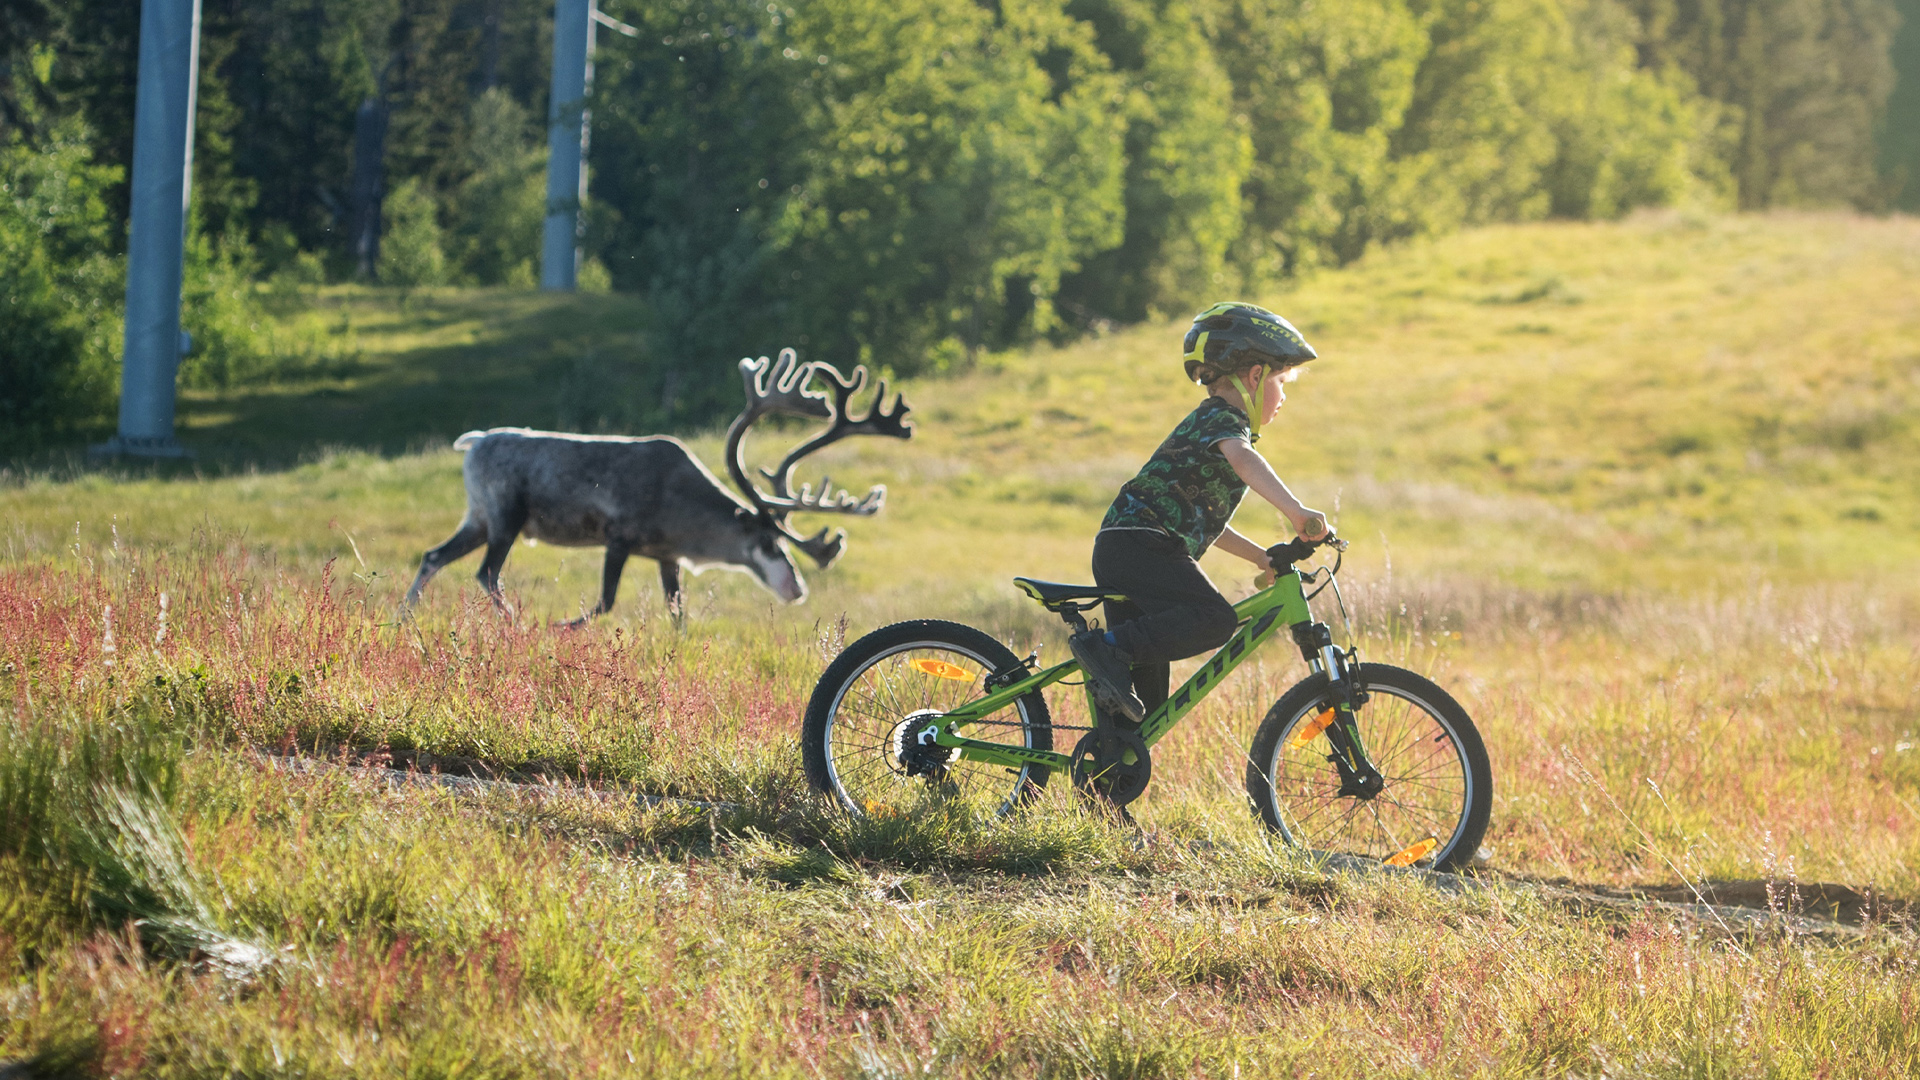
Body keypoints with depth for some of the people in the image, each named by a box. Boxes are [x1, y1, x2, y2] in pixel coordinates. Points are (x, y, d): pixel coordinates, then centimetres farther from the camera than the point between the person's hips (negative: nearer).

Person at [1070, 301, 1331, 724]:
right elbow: (1242, 458, -28)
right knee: (1215, 619, -27)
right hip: (1140, 544, -10)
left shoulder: (1204, 421, 29)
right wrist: (1295, 511, -40)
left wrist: (1262, 556, 32)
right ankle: (1109, 648, -30)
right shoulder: (1223, 419, -3)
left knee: (1146, 701, 8)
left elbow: (1201, 521, 36)